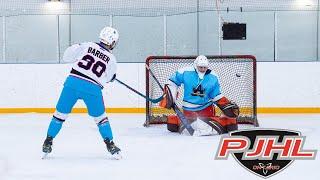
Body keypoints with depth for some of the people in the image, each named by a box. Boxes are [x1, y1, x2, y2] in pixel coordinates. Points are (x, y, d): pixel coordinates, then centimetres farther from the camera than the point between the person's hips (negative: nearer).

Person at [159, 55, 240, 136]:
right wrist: (169, 96, -5)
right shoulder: (185, 72, -11)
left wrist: (227, 105, -8)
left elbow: (217, 96, 4)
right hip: (189, 108, 0)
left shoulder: (213, 77, -3)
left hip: (206, 107, 0)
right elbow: (172, 82, 1)